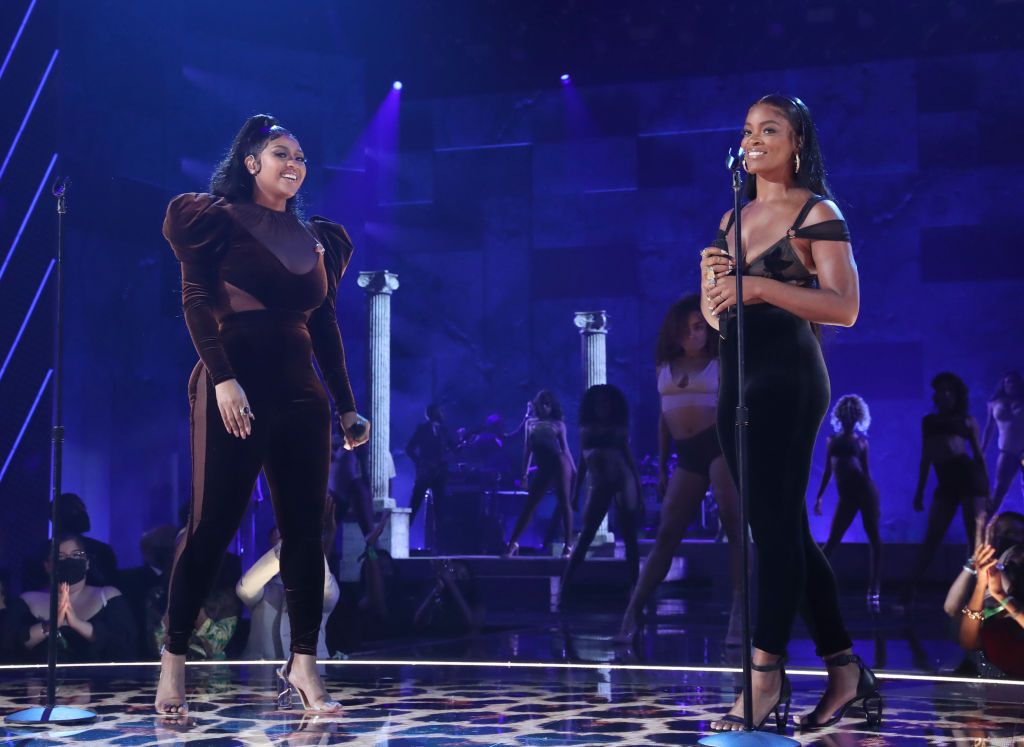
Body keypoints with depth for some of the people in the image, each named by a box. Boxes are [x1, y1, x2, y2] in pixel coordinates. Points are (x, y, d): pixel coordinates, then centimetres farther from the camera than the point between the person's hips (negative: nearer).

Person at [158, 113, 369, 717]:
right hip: (236, 386, -5)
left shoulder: (316, 239, 18)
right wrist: (223, 380, -19)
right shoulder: (219, 219, 2)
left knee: (306, 529, 1)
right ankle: (174, 662, 3)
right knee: (214, 525, -6)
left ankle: (304, 665, 7)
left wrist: (347, 407, 13)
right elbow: (198, 302, -7)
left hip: (301, 393, 5)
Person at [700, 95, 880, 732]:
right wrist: (713, 281, -2)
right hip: (737, 380, 8)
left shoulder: (817, 214, -2)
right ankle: (846, 669, 14)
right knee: (785, 529, 7)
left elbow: (845, 307, -13)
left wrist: (763, 286, -22)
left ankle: (768, 673, -13)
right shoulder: (733, 219, 18)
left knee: (776, 523, -13)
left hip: (789, 379, -8)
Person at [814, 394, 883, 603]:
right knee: (832, 541, -2)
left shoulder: (861, 440, 8)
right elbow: (828, 471, 17)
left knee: (874, 539, -5)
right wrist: (819, 496, 14)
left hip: (865, 490, -2)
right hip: (846, 496, 2)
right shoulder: (832, 439, 14)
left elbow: (865, 469, 10)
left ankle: (873, 592, -4)